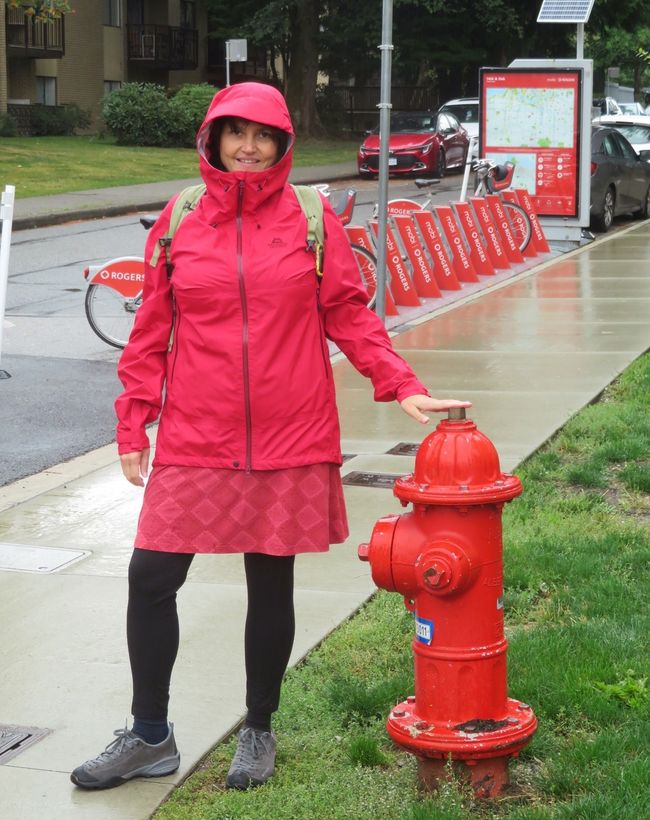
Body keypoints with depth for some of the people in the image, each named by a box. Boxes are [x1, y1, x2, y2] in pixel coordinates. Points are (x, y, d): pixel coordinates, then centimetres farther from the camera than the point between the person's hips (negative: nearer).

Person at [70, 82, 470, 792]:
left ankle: (259, 731, 30)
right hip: (195, 441, 1)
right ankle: (149, 737, 19)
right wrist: (133, 426, 4)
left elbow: (349, 314, 4)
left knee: (272, 586, 9)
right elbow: (153, 330, 7)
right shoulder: (180, 221, 3)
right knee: (151, 577, -1)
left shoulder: (311, 219, 0)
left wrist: (402, 386, -6)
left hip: (289, 441, -1)